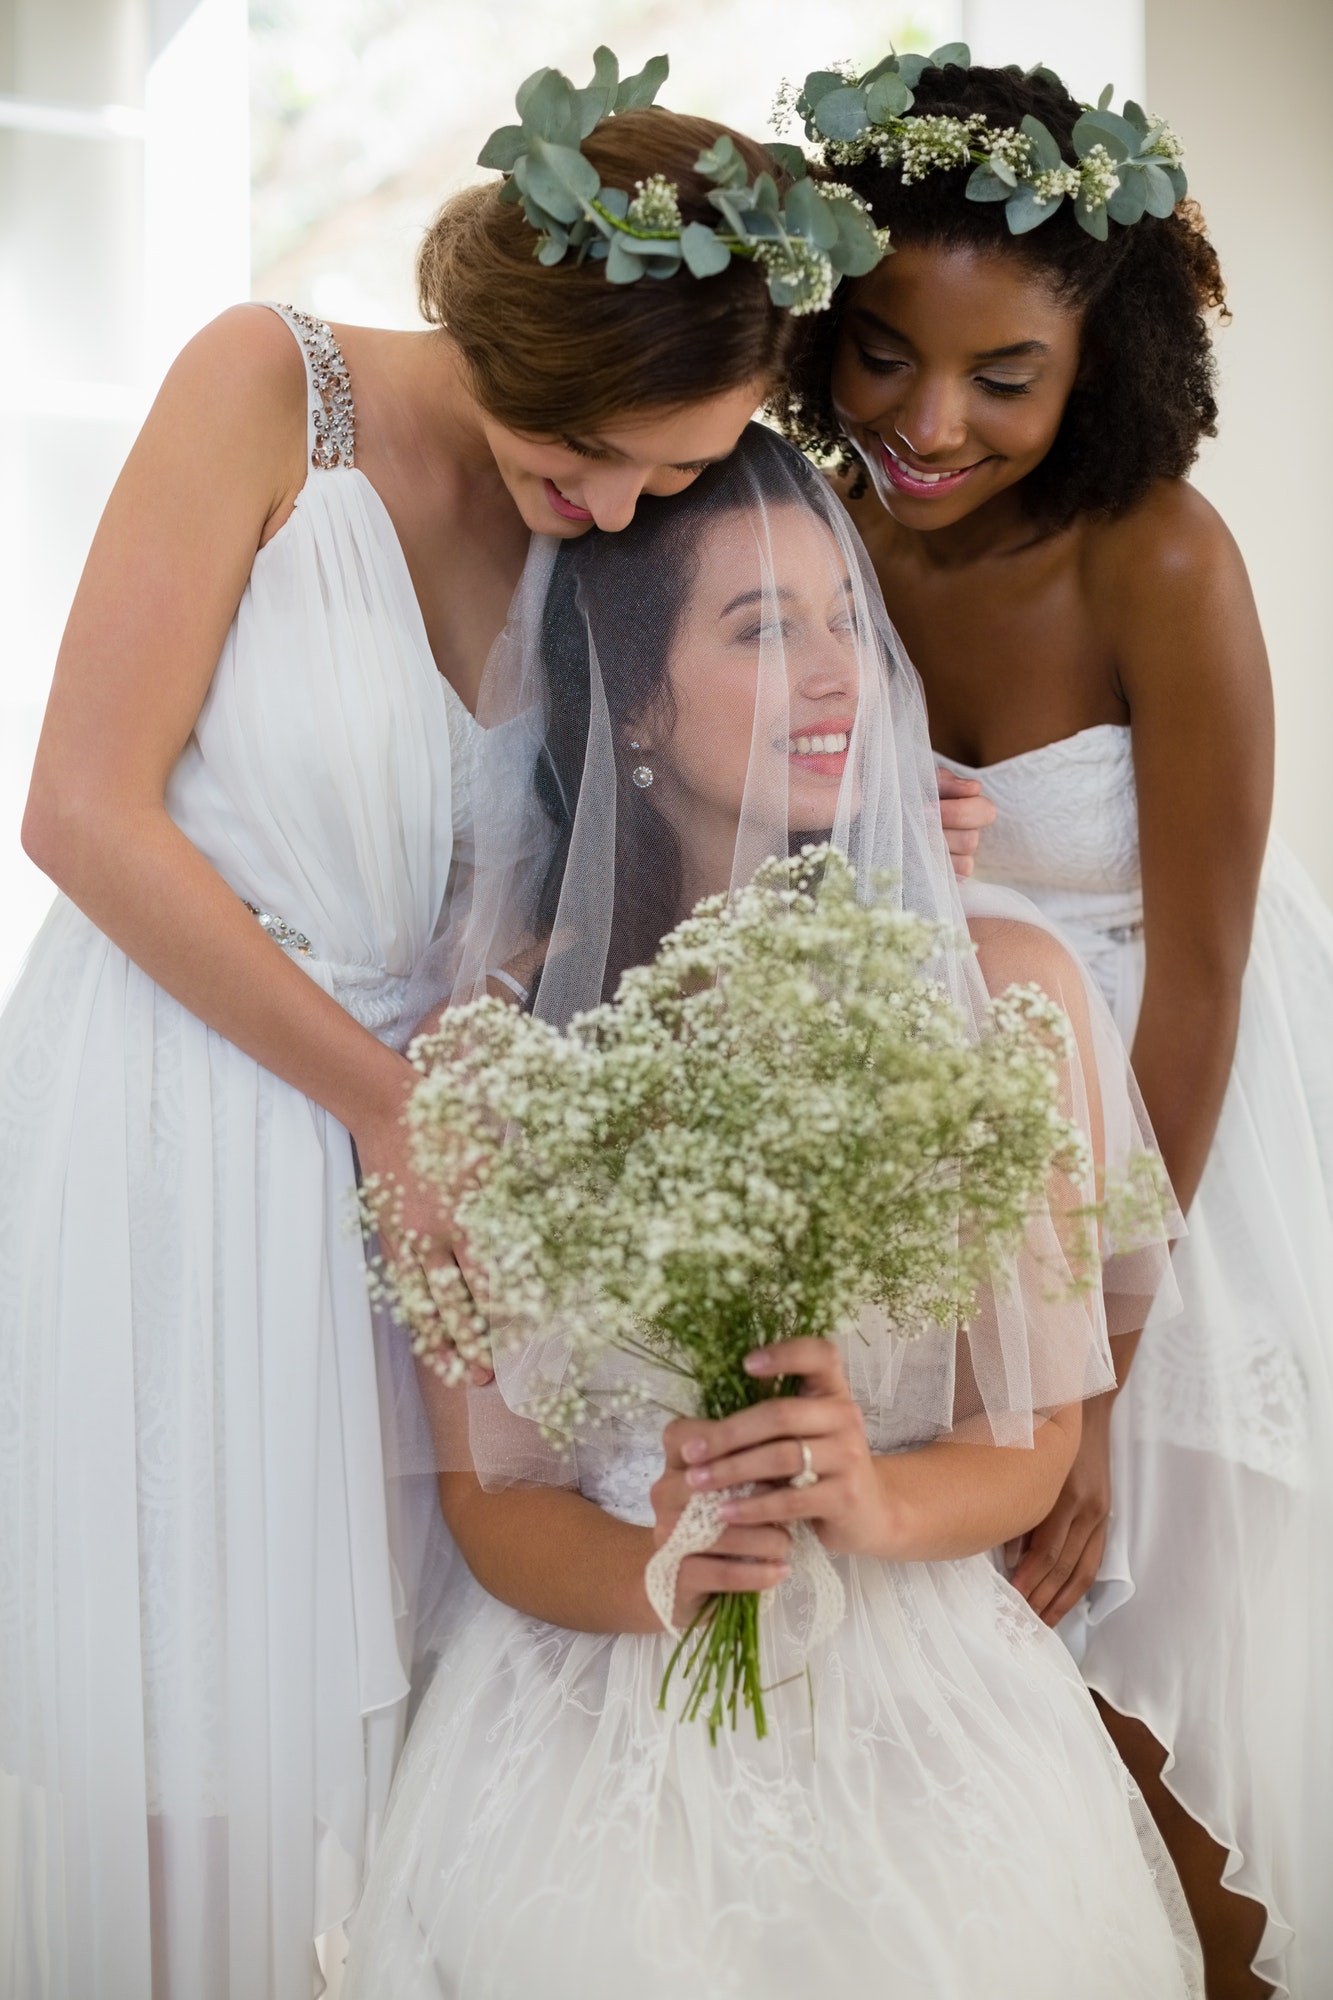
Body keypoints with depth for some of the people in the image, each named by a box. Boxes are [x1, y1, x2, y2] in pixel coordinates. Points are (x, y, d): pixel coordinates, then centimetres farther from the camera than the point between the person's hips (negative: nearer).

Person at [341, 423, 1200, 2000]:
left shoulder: (1000, 986, -2)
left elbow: (1033, 1438, 1)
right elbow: (484, 1484, 0)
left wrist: (872, 1501, -19)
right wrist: (647, 1569, -21)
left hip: (923, 1686, 1)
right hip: (596, 1678, 0)